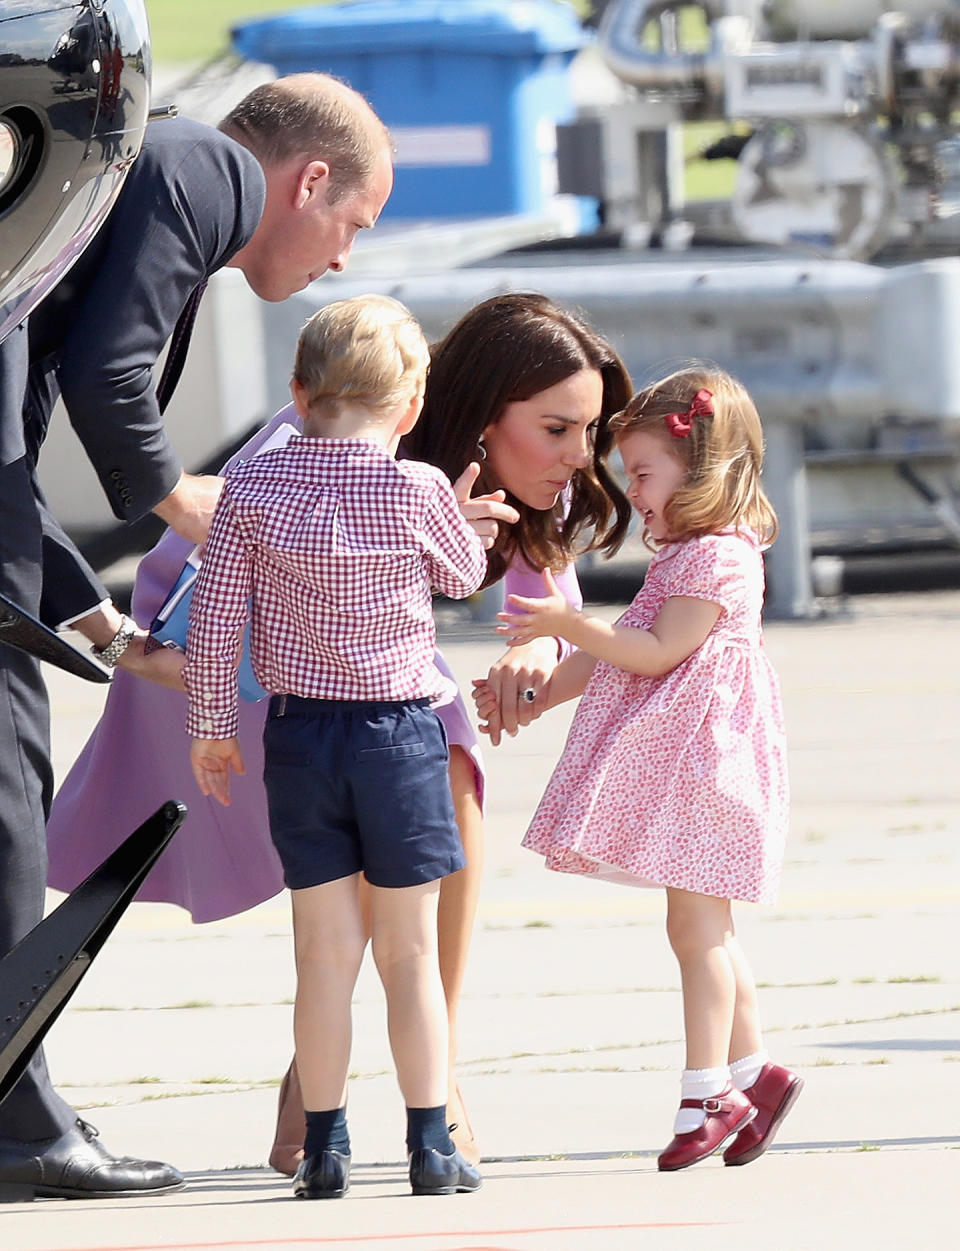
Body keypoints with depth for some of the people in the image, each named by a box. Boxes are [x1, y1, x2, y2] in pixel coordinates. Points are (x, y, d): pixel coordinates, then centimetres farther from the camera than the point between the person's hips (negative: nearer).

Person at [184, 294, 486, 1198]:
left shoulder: (253, 487, -4)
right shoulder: (416, 492, -10)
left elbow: (215, 619, -2)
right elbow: (465, 576, 8)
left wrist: (210, 726, 9)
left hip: (299, 737, 2)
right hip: (400, 733, -2)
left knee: (325, 948, 7)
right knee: (410, 953, 7)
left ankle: (325, 1147, 8)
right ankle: (429, 1145, 8)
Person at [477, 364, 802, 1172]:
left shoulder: (717, 557, -14)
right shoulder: (682, 557, 18)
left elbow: (658, 653, -20)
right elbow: (616, 654, 23)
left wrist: (570, 624, -21)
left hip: (701, 758, -10)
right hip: (671, 762, 10)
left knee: (695, 924, -9)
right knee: (703, 929, 12)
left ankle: (708, 1095, -7)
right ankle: (751, 1070, 17)